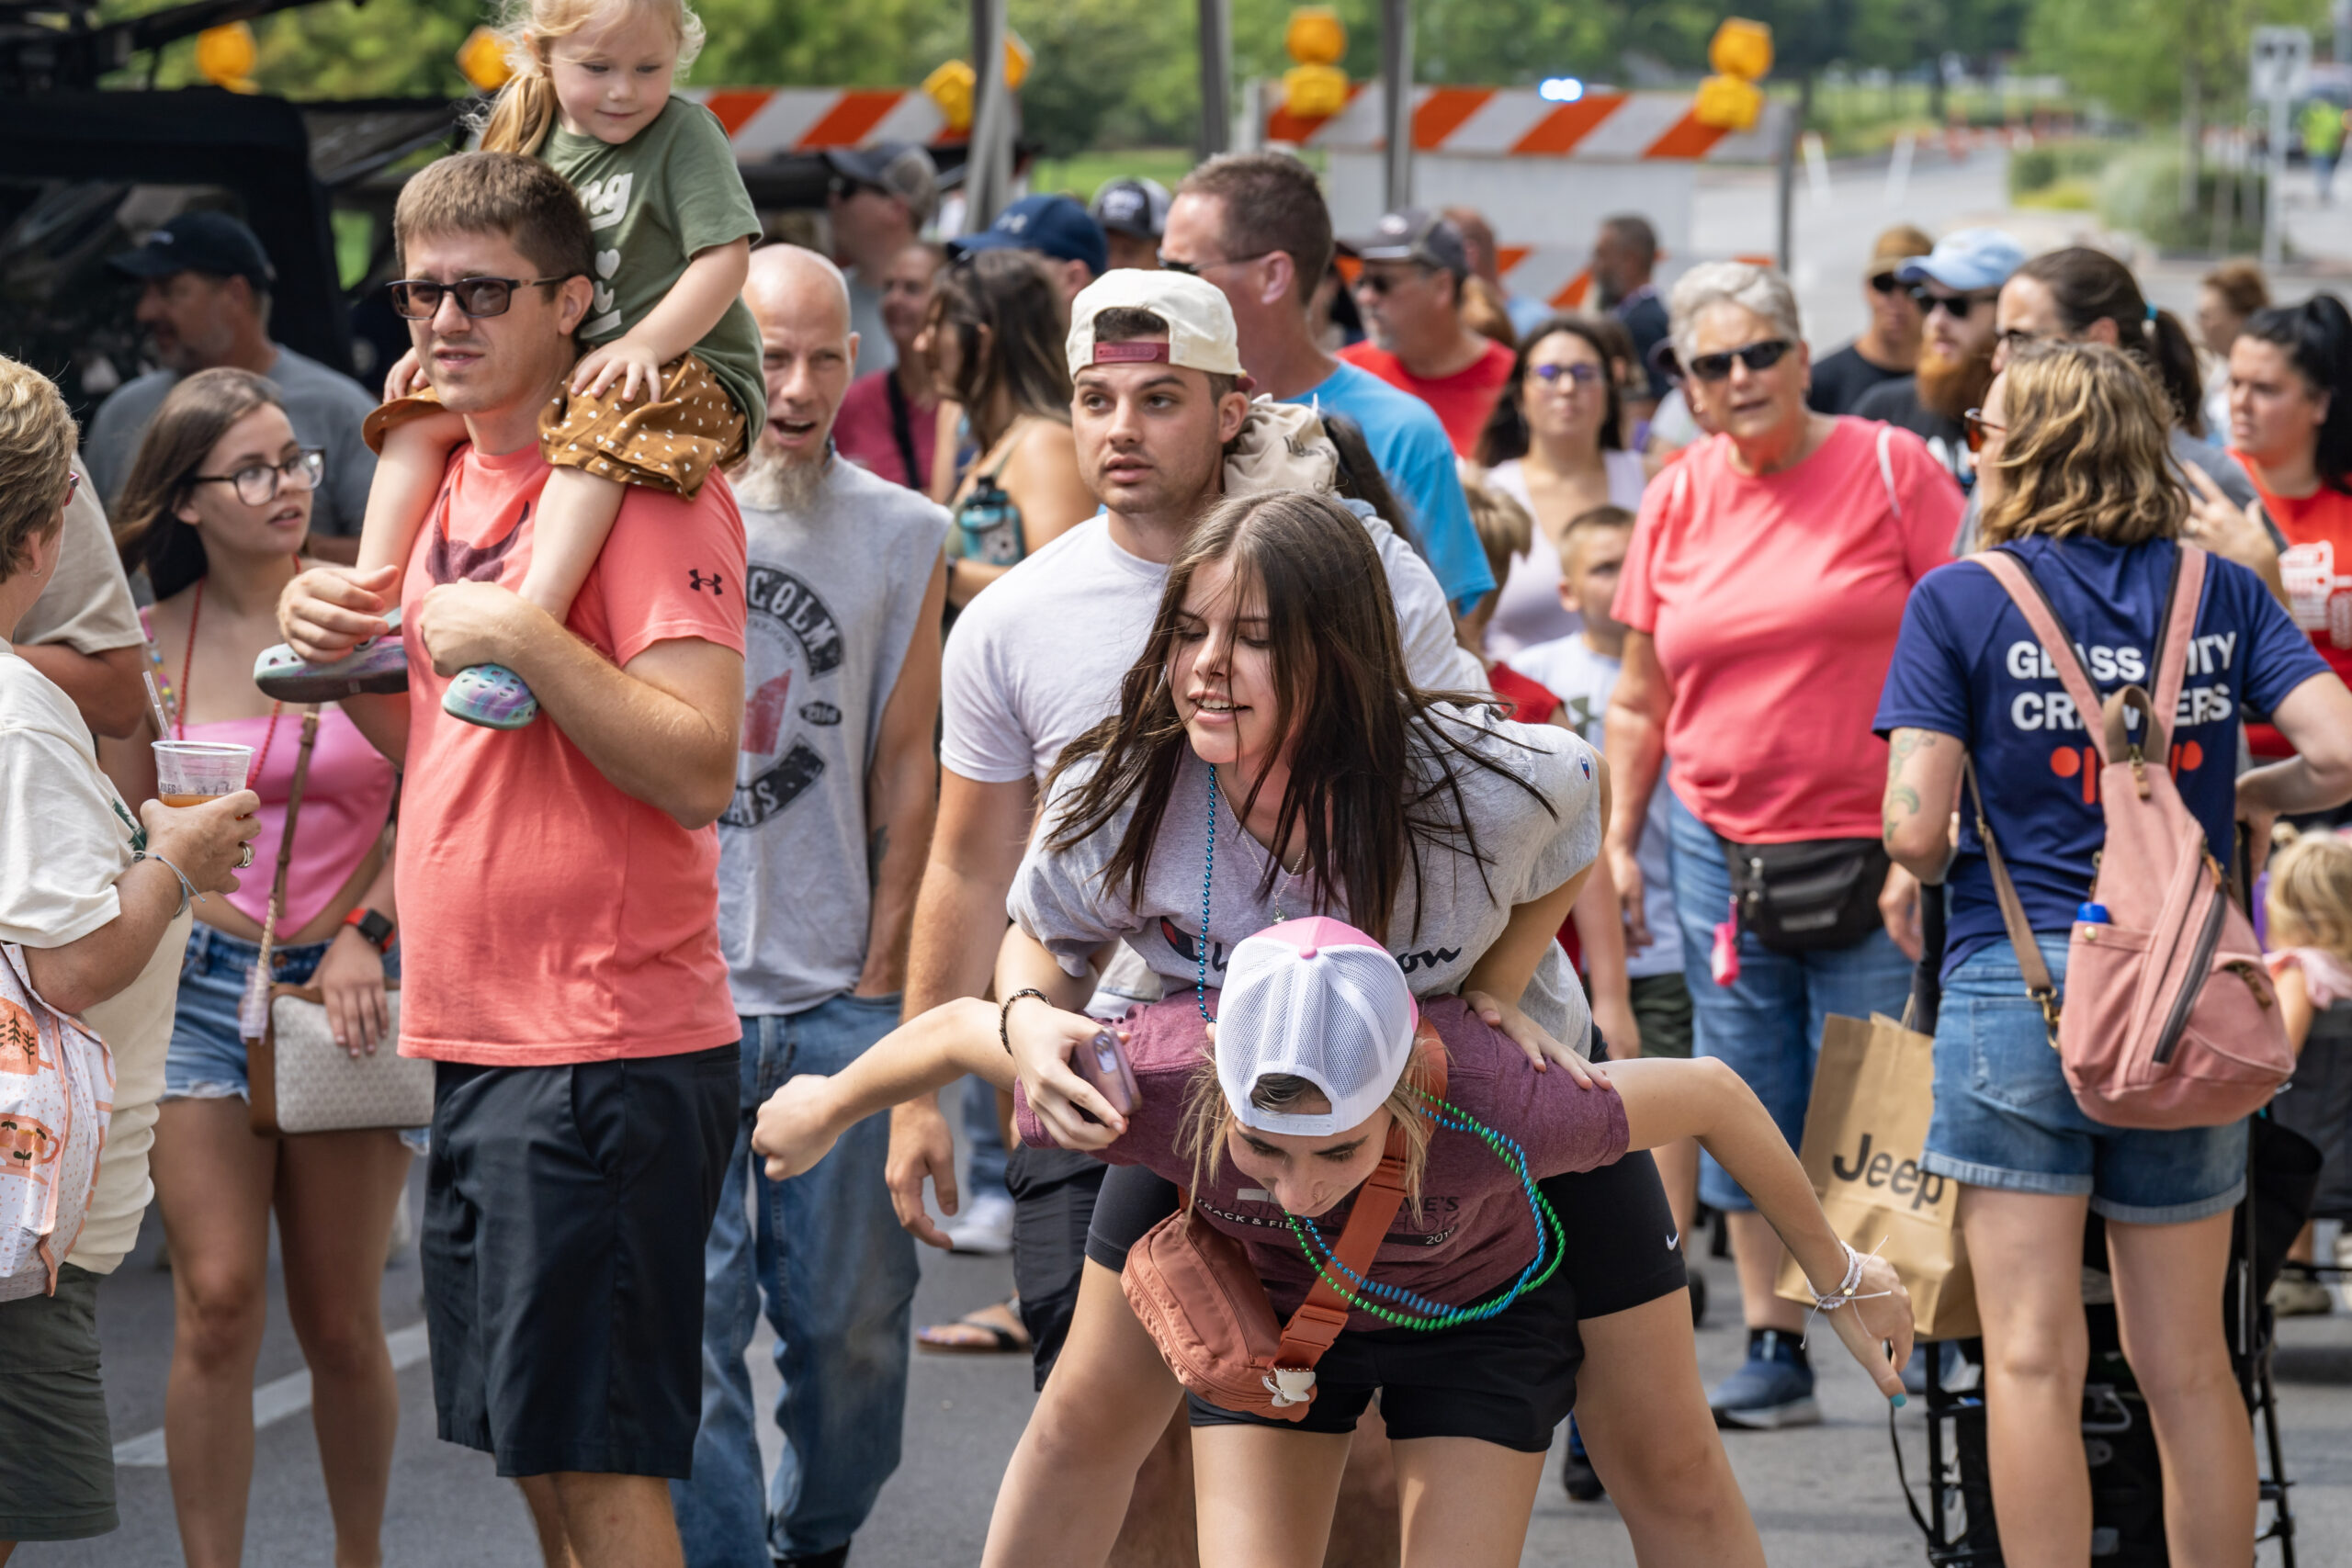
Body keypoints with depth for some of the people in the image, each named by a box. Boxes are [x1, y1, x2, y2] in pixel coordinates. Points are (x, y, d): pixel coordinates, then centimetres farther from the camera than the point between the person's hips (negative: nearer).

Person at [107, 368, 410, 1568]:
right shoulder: (152, 645, 3)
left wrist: (366, 934, -8)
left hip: (347, 987, -1)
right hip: (201, 984, 1)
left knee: (340, 1323, 4)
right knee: (217, 1304, -9)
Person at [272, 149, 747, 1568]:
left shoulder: (645, 489, -12)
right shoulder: (458, 479, 14)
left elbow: (700, 773, -19)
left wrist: (527, 639, -24)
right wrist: (339, 650, 7)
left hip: (602, 1050, -9)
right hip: (476, 1037, 9)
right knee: (537, 1449, 14)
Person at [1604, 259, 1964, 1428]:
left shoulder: (1890, 469, -4)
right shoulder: (1677, 500, 8)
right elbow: (1641, 697, 16)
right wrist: (1619, 843, 10)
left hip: (1877, 849, -4)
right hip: (1721, 841, 4)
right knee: (1751, 1109, 5)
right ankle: (1773, 1353, 11)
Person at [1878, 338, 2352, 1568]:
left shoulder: (1960, 600, -3)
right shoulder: (2223, 594, 6)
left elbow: (1915, 831, -10)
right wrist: (2237, 799, 15)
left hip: (2017, 985, -3)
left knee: (2032, 1360, -1)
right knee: (2186, 1364, 12)